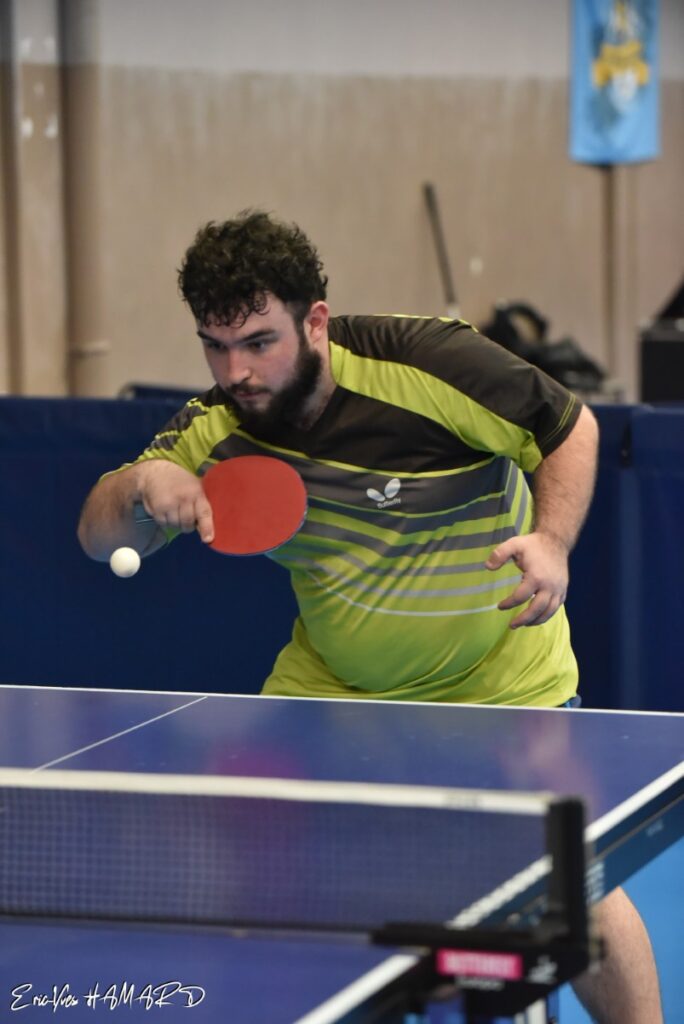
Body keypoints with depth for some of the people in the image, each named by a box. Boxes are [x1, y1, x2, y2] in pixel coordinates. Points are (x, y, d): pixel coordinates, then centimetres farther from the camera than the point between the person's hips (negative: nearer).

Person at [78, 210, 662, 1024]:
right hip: (330, 685, 3)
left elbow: (570, 428, -11)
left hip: (500, 680, -3)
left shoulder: (430, 365, -25)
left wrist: (552, 542, -26)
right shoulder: (215, 435, -14)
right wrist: (142, 484, -33)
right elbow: (101, 539, -12)